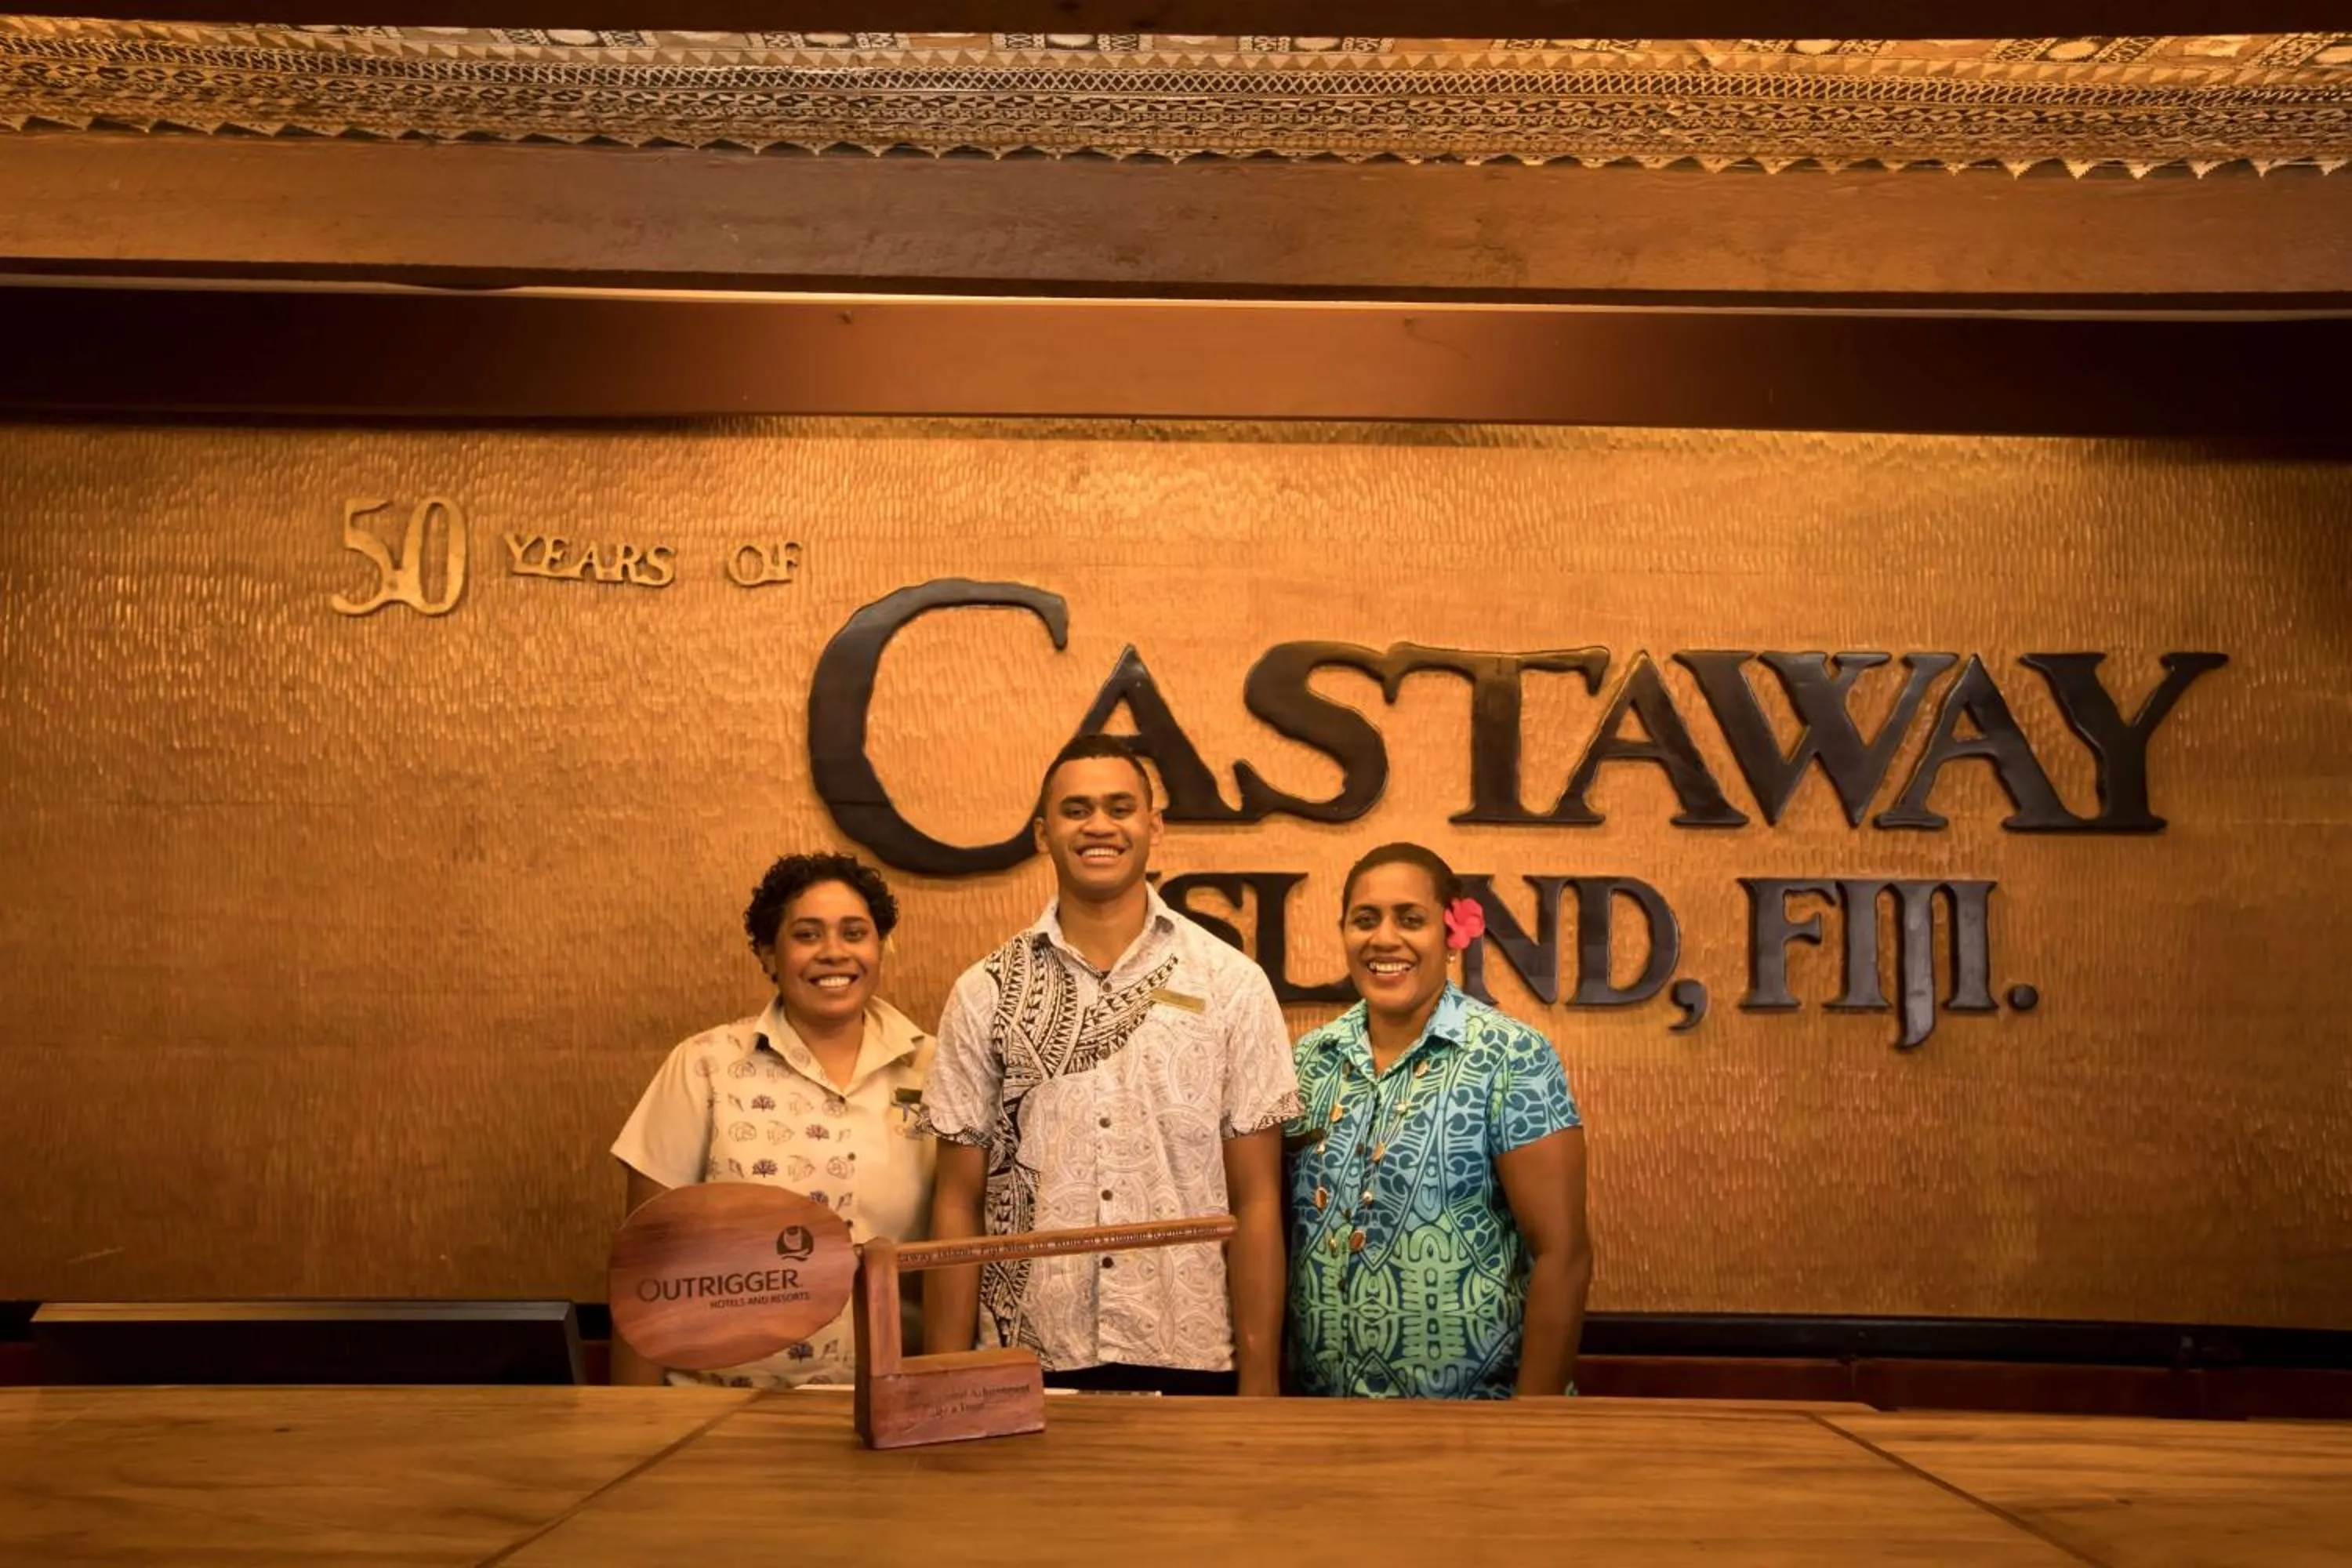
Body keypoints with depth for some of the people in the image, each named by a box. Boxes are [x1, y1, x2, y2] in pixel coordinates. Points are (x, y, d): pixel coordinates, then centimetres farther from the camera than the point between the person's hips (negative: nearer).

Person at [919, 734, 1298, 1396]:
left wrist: (1260, 1383, -3)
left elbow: (1256, 1201, 0)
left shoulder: (1232, 985, -1)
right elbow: (959, 1203, 3)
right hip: (1027, 1366, 1)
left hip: (1193, 1364, 0)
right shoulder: (986, 993, 2)